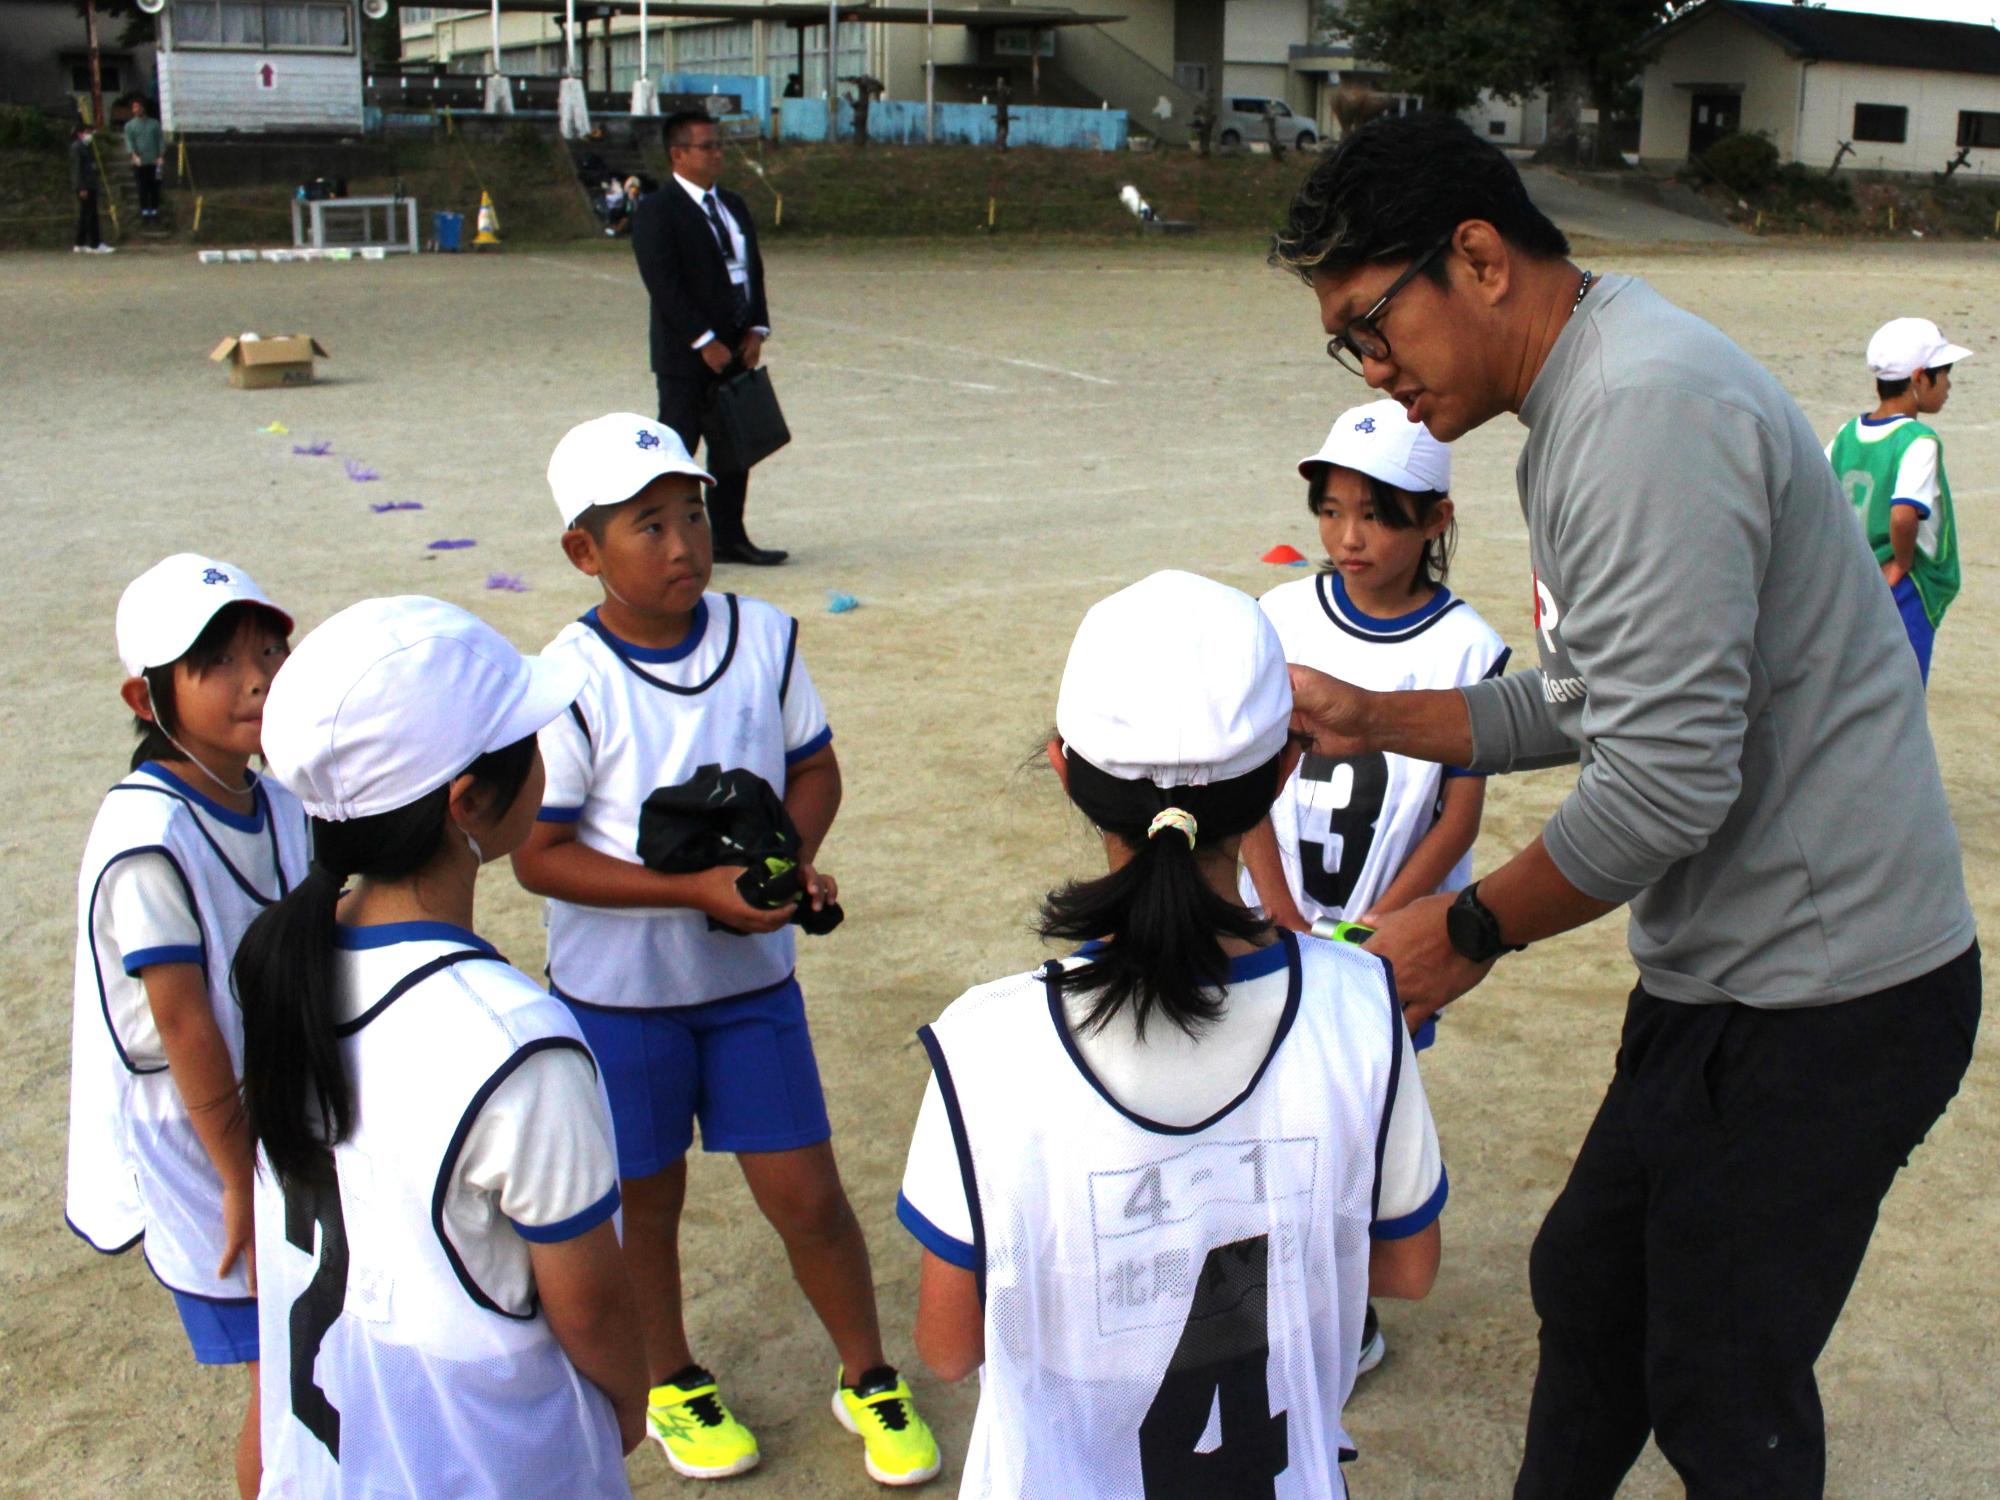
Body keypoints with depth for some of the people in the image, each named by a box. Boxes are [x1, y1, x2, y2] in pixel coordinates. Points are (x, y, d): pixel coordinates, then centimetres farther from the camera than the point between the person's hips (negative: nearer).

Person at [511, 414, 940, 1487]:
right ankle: (669, 1381, 42)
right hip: (618, 991, -2)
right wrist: (696, 890, -26)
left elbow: (814, 769, 5)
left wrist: (791, 860, -15)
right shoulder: (572, 683, -19)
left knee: (805, 1192, 6)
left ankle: (866, 1376, 31)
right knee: (645, 1198, 16)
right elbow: (540, 855, -18)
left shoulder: (765, 637, -7)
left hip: (752, 975, 3)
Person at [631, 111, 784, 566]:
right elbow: (664, 285, -16)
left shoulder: (733, 205, 15)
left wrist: (756, 329, 1)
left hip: (735, 351, 8)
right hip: (686, 357, -7)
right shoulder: (656, 211, -10)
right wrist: (704, 341, -19)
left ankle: (728, 537, 20)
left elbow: (754, 270, 15)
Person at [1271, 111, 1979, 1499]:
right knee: (1588, 1284, 21)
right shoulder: (1587, 404, 10)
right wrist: (1371, 719, 8)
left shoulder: (1648, 408, -24)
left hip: (1816, 1003, -10)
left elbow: (1668, 780, -27)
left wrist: (1471, 930, -14)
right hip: (1736, 970, 10)